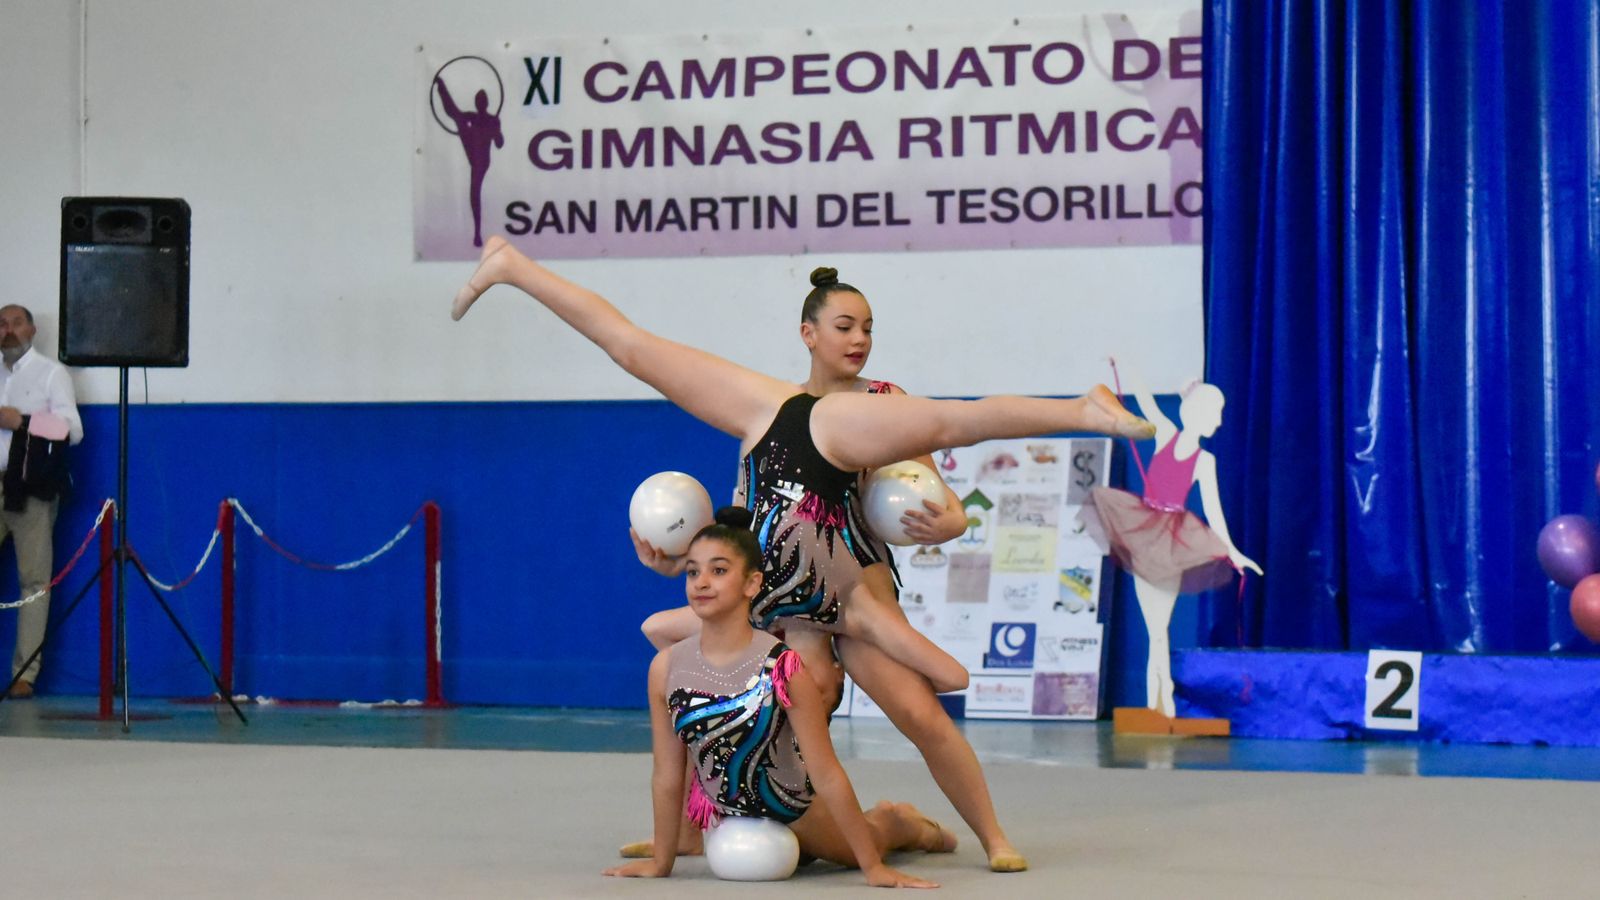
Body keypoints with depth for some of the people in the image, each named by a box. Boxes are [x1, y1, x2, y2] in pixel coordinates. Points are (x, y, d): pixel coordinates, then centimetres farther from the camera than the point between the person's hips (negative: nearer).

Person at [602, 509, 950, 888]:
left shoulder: (781, 668, -30)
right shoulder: (665, 668, -20)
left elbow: (826, 775, -26)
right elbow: (667, 774, -9)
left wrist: (873, 866, -24)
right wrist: (661, 861, -3)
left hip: (792, 807, -3)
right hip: (724, 810, 3)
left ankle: (900, 822, 56)